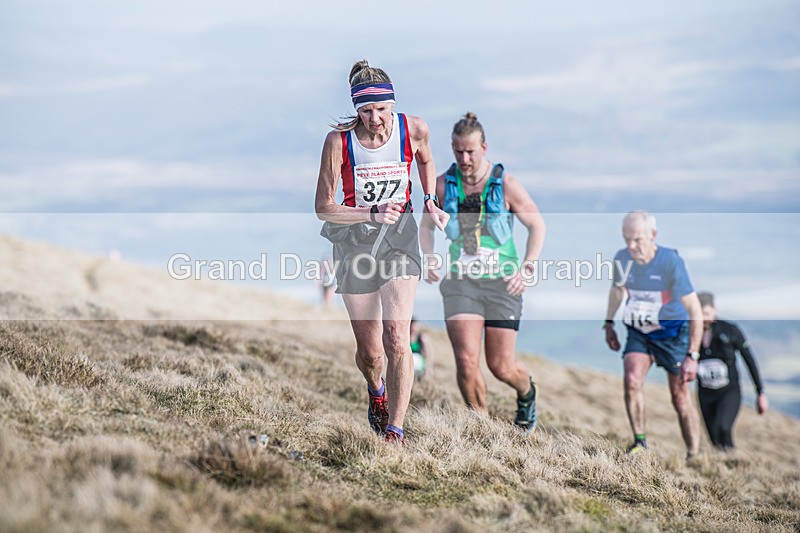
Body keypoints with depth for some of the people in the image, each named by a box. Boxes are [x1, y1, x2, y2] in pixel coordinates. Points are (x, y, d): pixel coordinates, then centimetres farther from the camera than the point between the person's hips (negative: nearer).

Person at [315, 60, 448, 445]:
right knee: (369, 352, 8)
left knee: (396, 339, -17)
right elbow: (323, 207, -13)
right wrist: (372, 214, -25)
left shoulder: (414, 129, -10)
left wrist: (430, 202, 4)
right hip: (354, 241, 0)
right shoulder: (339, 141, -17)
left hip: (399, 238, 0)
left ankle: (394, 431, -10)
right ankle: (376, 390, 44)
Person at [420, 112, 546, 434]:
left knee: (501, 367, 3)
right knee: (466, 362, -14)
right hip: (461, 283, 1)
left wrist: (527, 268, -10)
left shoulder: (506, 185, -7)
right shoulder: (443, 185, -1)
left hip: (502, 283, -1)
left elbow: (537, 226, 2)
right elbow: (426, 225, 16)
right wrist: (429, 257, -3)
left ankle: (527, 392, 40)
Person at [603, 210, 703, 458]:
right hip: (638, 332, 3)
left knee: (680, 397, -1)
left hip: (672, 333, -3)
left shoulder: (671, 261, -25)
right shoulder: (622, 259, -12)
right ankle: (639, 442, -6)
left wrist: (692, 356, -25)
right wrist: (609, 322, 13)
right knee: (632, 380, -20)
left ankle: (694, 455, 11)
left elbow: (695, 312, -23)